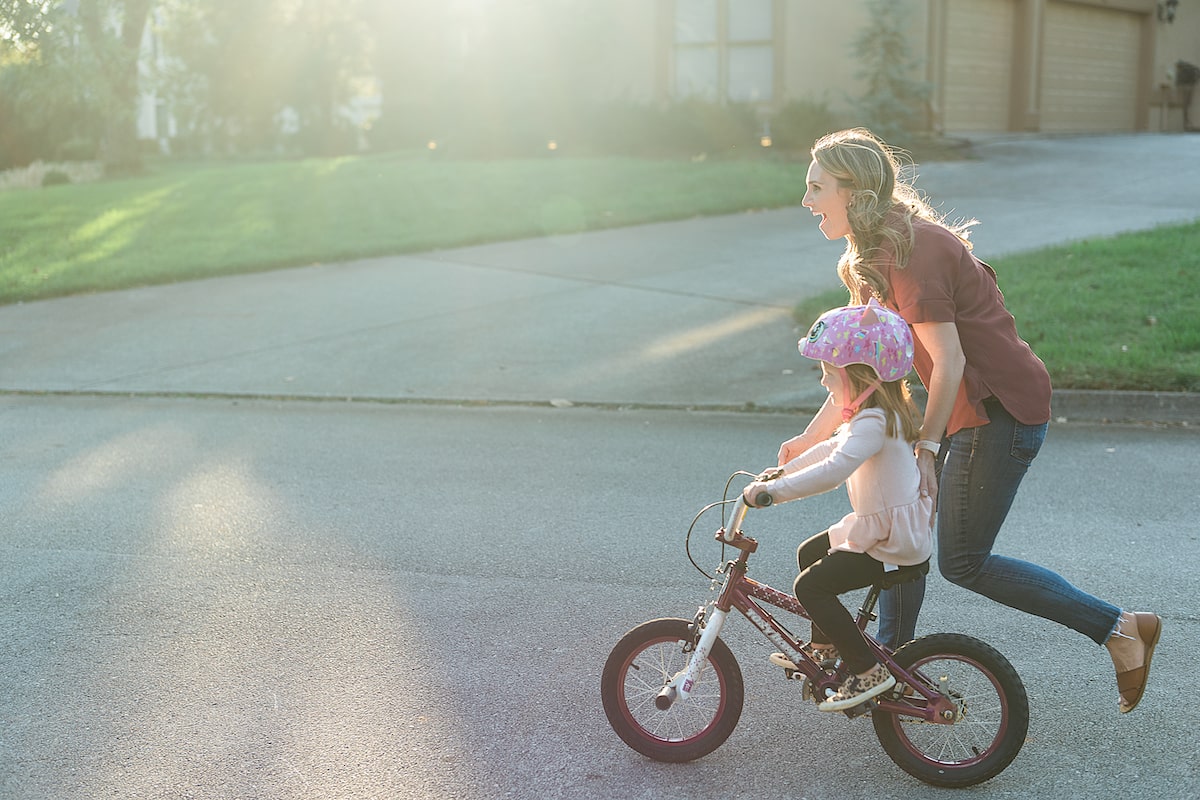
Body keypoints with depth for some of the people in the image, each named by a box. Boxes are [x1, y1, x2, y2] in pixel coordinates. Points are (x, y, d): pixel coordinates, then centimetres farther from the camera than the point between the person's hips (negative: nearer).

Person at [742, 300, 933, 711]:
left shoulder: (873, 422, -25)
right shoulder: (882, 412, 10)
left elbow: (834, 469, -39)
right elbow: (835, 447, 25)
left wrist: (772, 491, -36)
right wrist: (784, 470, 25)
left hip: (892, 542, -11)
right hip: (888, 527, 11)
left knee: (811, 586, -15)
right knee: (809, 553, 23)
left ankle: (868, 672, -9)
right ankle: (825, 645, 36)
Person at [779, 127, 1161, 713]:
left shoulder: (912, 251, -19)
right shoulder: (878, 252, 12)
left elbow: (949, 361, -22)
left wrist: (926, 449, -21)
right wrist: (809, 438, 17)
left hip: (999, 411, -10)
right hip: (967, 407, 10)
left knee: (963, 563, -4)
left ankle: (1120, 627, 5)